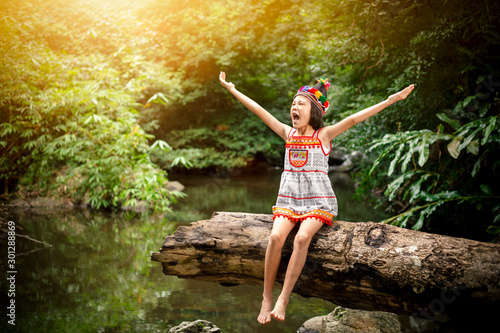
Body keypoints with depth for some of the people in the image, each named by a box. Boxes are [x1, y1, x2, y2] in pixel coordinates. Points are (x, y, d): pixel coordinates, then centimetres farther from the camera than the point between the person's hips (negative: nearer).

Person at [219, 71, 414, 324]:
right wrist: (232, 90, 13)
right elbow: (259, 111, 11)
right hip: (288, 197, 3)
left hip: (318, 199, -2)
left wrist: (389, 101, -17)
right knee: (276, 236, -25)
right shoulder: (288, 133, 11)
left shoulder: (323, 134, 2)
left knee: (302, 237, -30)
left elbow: (352, 119, -8)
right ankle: (266, 298, -17)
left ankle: (283, 300, -26)